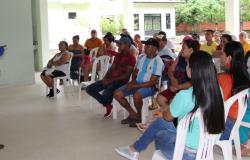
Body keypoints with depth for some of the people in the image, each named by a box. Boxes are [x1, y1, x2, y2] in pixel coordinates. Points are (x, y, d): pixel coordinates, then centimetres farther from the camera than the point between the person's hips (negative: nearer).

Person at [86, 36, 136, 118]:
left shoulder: (131, 58, -6)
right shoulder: (118, 56, 19)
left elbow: (127, 75, -15)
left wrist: (111, 80, -19)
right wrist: (105, 77, -4)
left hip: (121, 81, -8)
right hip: (110, 79, 8)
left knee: (105, 95, -36)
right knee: (89, 89, -6)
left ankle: (107, 103, 3)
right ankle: (107, 105, 2)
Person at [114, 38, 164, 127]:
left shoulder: (158, 62, -14)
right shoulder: (141, 57, 7)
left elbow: (152, 82, -17)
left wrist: (134, 86, -20)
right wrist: (133, 81, -4)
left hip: (149, 87, -7)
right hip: (136, 83, 7)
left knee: (136, 95, -37)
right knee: (117, 94, -10)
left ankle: (139, 116, -6)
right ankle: (133, 114, 8)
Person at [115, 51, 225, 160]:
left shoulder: (184, 96, -27)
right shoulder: (217, 92, -9)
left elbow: (168, 117, -5)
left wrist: (165, 109, 17)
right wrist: (171, 107, 17)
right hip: (205, 148, 6)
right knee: (159, 122, 21)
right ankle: (135, 149, 40)